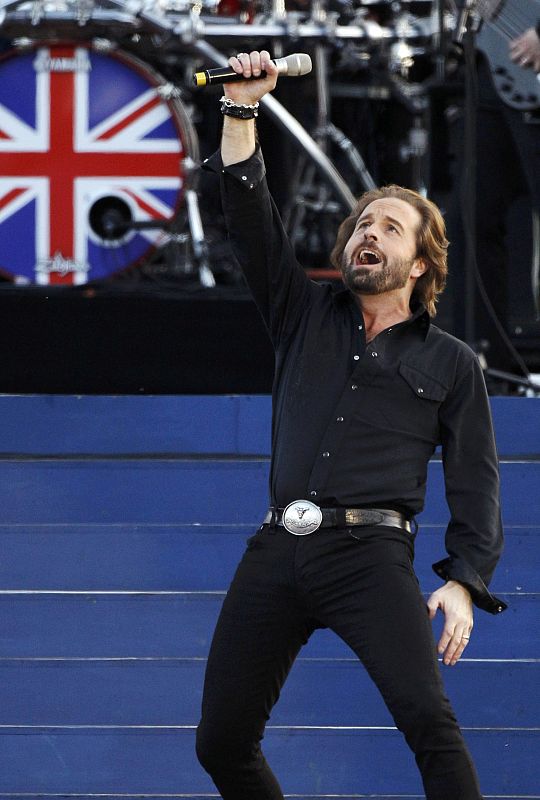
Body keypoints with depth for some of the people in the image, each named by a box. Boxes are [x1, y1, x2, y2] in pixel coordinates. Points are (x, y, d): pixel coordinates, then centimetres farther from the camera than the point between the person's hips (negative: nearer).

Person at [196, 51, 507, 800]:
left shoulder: (450, 362, 12)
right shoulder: (307, 316, 18)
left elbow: (475, 479, 8)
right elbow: (249, 218, 10)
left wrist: (465, 583, -6)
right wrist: (242, 109, -1)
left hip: (369, 556, -3)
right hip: (276, 553, 4)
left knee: (426, 717, -25)